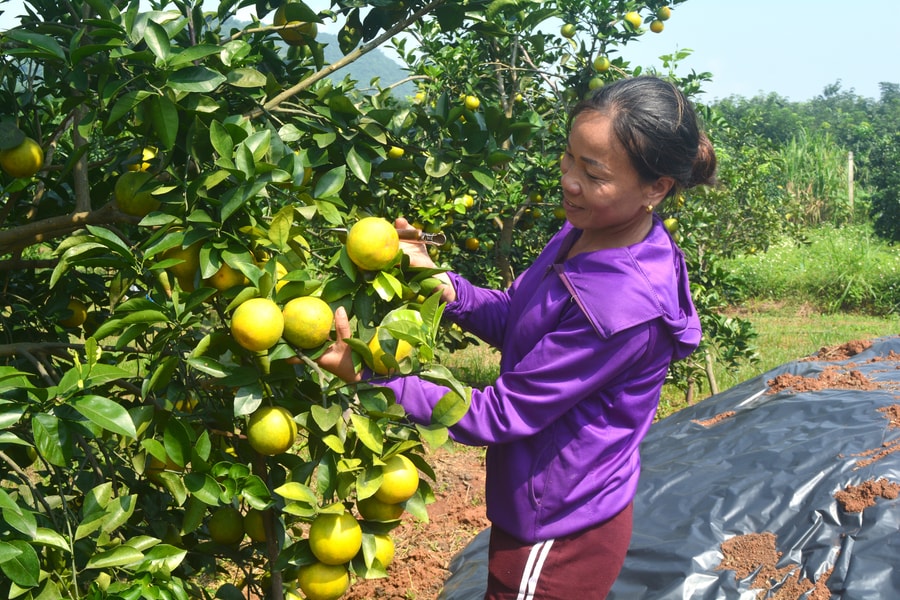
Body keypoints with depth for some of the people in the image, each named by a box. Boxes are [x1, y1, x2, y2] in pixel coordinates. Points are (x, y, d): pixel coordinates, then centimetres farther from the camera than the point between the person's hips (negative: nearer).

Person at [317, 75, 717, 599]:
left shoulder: (626, 308, -32)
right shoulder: (587, 231, -5)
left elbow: (499, 416, -26)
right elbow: (512, 318, 8)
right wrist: (442, 285, -11)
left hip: (557, 541, -8)